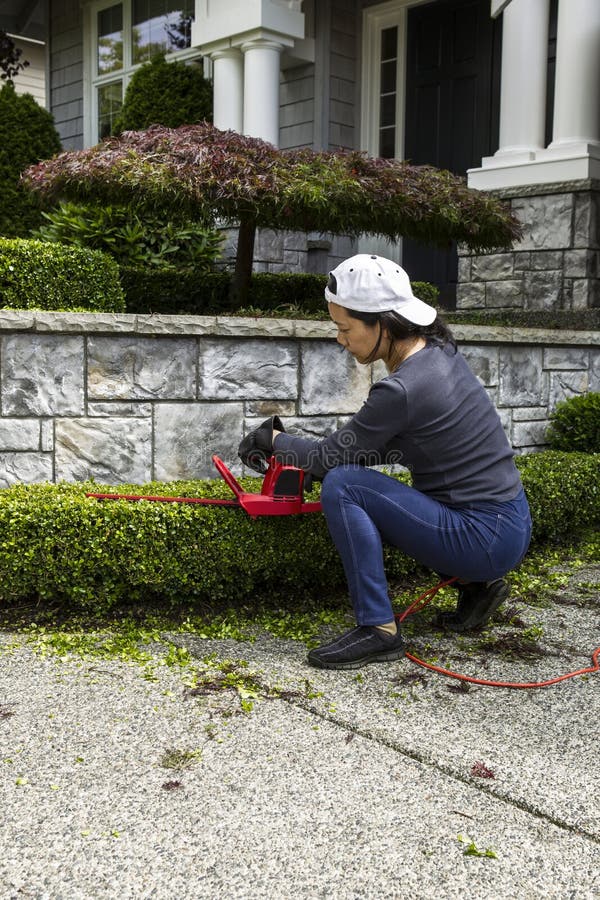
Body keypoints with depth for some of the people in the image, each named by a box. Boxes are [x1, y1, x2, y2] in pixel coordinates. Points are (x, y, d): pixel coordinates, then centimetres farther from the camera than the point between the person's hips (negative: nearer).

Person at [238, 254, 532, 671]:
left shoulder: (401, 390, -23)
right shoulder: (439, 351, 4)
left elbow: (328, 459, -10)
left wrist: (272, 439, 7)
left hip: (487, 539, -9)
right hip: (511, 527, 9)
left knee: (343, 487, -15)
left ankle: (378, 628, -7)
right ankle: (477, 584, 20)